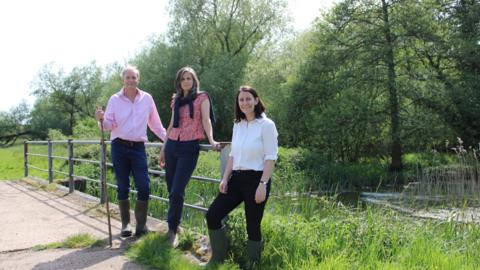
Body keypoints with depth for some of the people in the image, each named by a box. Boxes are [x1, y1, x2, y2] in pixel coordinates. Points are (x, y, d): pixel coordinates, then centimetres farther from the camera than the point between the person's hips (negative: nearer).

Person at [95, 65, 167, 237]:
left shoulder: (147, 98, 7)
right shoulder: (115, 99, 3)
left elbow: (155, 124, 14)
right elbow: (109, 125, 0)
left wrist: (168, 139, 10)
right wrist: (101, 119, -21)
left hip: (138, 147, 1)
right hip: (119, 146, -1)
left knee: (144, 186, -6)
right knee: (122, 187, 4)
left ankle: (141, 224, 8)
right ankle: (125, 224, 16)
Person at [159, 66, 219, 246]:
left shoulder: (202, 98, 2)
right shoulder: (176, 100, 16)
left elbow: (206, 120, -10)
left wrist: (211, 140, -26)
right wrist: (163, 148, 21)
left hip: (189, 147, -5)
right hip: (172, 145, 5)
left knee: (177, 191, -11)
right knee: (171, 190, 7)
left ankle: (173, 230, 2)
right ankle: (174, 226, 21)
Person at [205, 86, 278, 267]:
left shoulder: (266, 125, -8)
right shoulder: (238, 125, 11)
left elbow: (270, 158, -12)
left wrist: (263, 184, -19)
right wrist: (225, 178, 6)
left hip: (256, 179, -6)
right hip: (236, 178, 7)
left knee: (253, 226, 2)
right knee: (212, 215, 2)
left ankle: (252, 264, 23)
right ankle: (217, 259, 18)